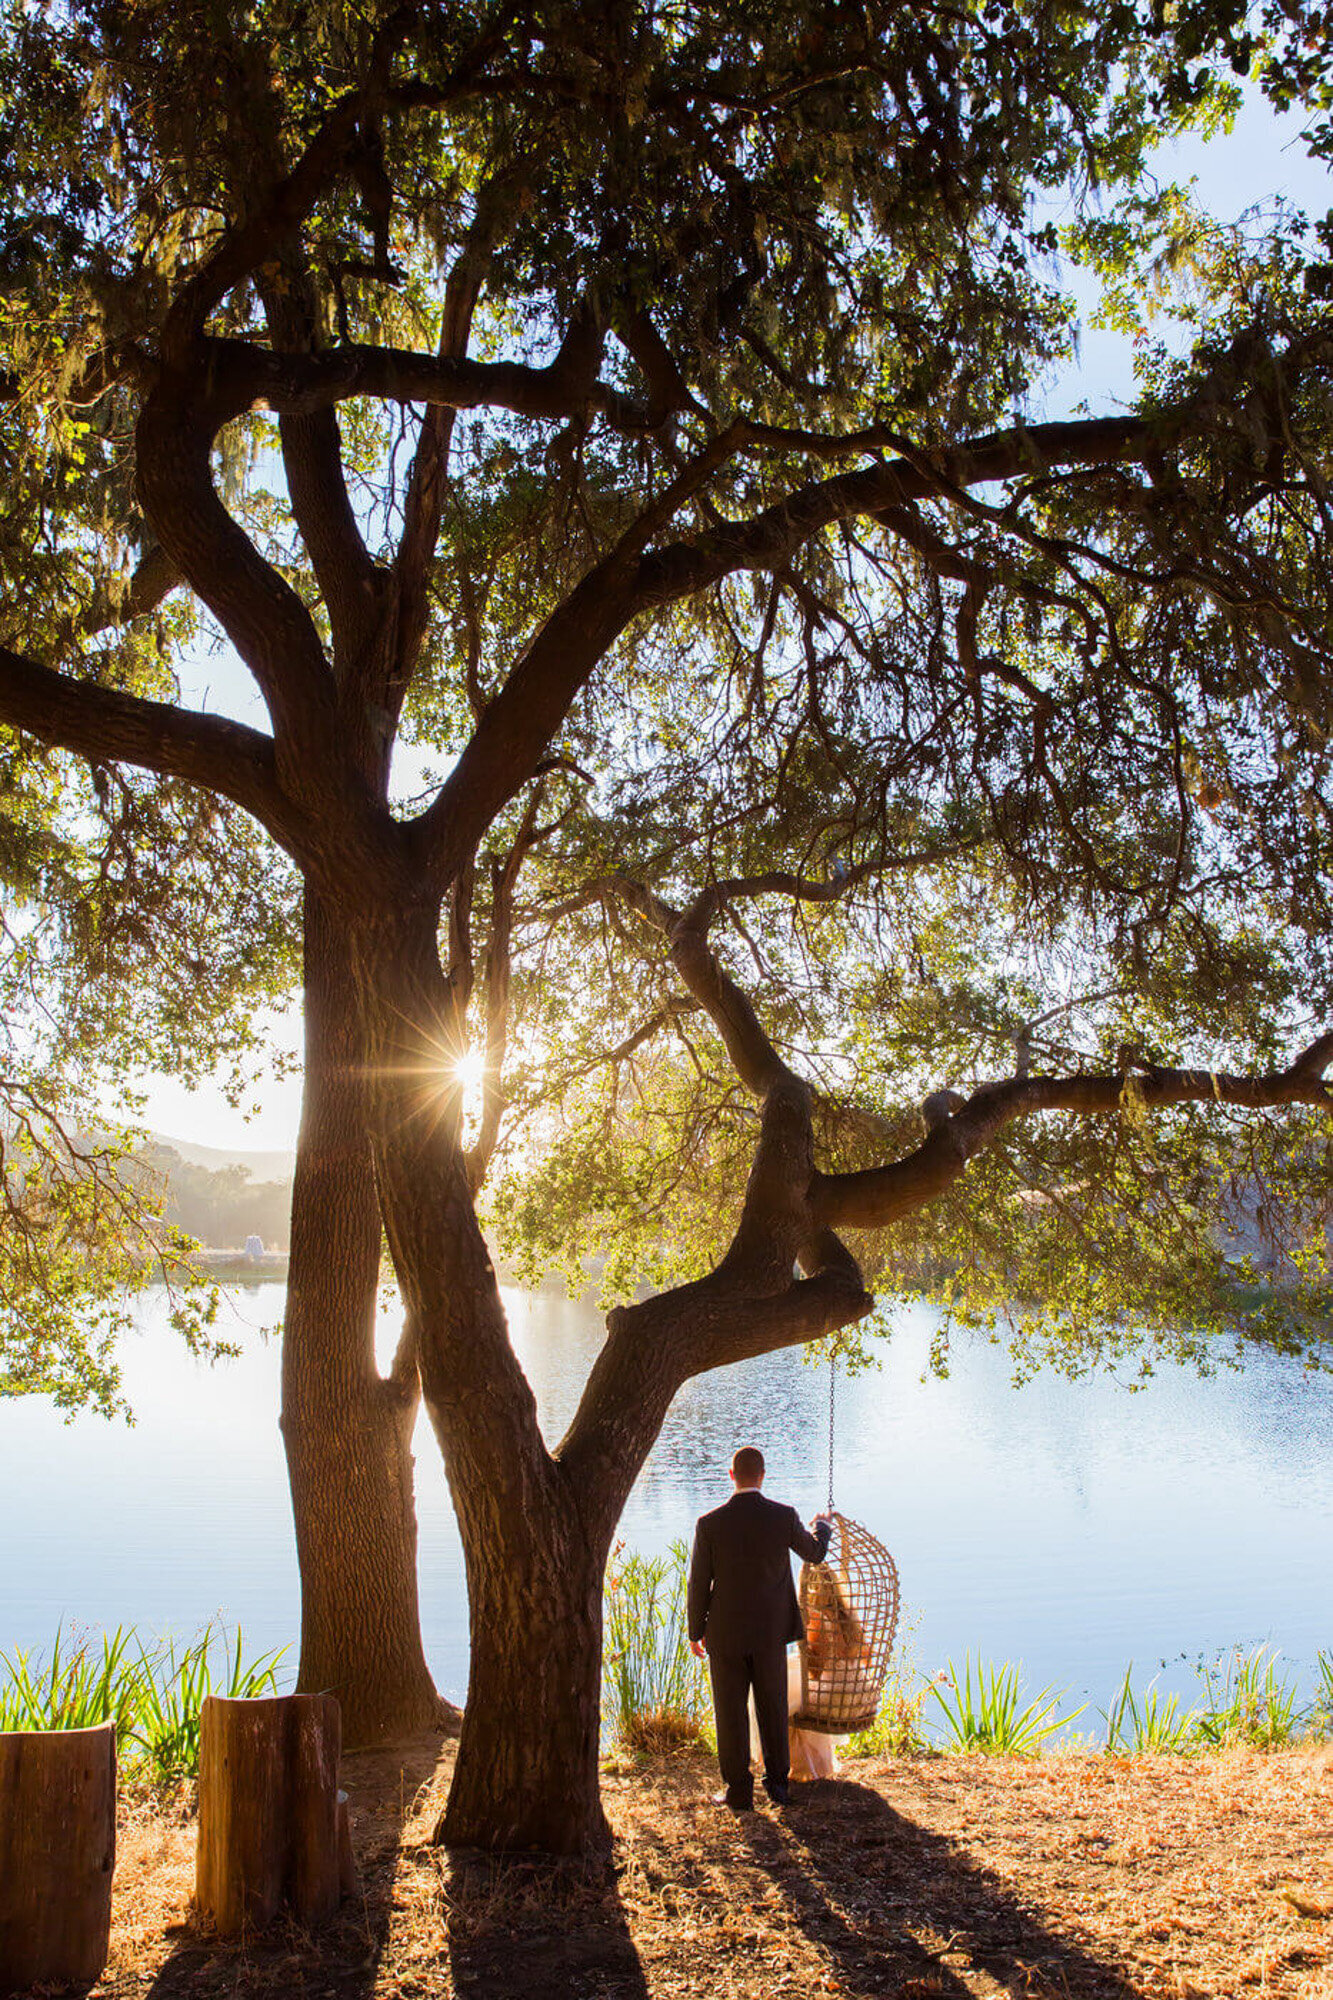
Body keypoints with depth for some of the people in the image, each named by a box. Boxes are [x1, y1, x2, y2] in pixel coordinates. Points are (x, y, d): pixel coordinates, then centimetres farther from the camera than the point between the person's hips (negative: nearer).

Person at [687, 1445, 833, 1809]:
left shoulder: (709, 1524, -13)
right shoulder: (785, 1516, -10)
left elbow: (699, 1585, -7)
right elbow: (814, 1554, 10)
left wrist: (695, 1632, 6)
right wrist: (823, 1526, 31)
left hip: (725, 1633, -1)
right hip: (770, 1632, 2)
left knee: (731, 1713, 9)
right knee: (773, 1709, 16)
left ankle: (738, 1791, 16)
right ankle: (778, 1783, 25)